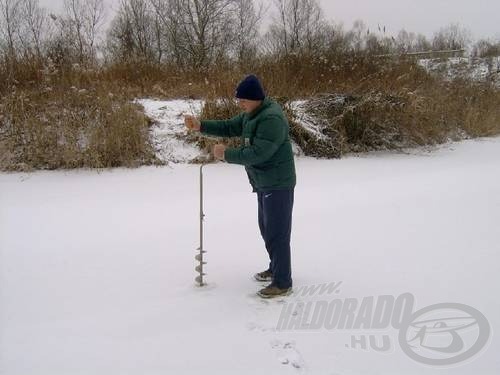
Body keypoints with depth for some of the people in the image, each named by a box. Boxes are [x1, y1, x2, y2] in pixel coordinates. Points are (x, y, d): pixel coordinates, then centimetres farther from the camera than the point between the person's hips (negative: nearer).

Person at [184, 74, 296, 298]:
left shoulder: (272, 119, -24)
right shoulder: (252, 114, 8)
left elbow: (257, 153, -29)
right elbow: (230, 127, 12)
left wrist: (227, 154, -21)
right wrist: (201, 126, -1)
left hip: (278, 185, -10)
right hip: (265, 184, 10)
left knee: (277, 232, -4)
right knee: (267, 228, 20)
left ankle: (283, 283, 6)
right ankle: (275, 268, 36)